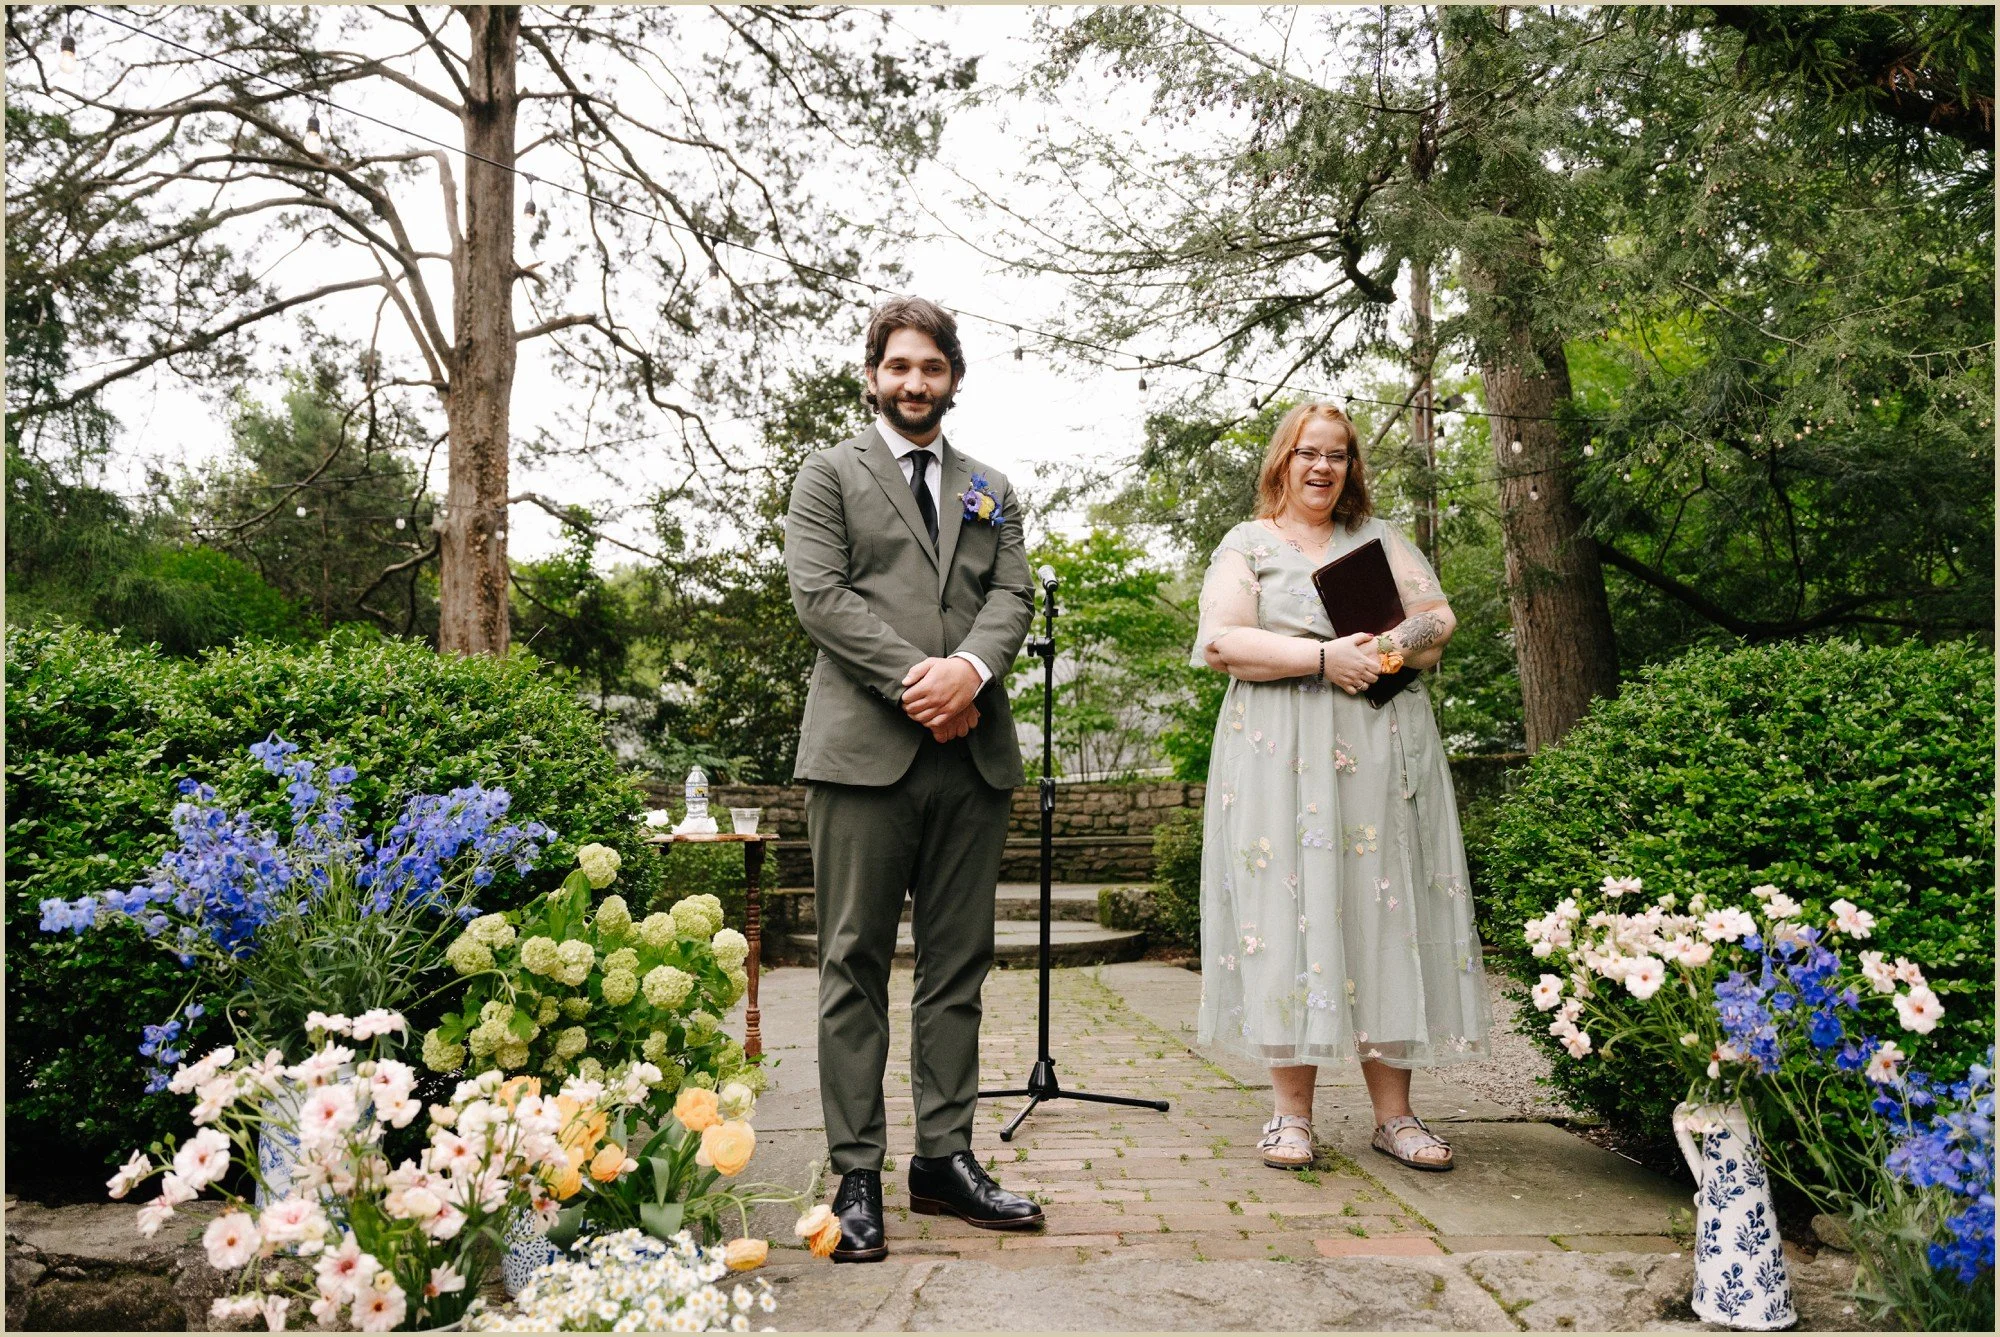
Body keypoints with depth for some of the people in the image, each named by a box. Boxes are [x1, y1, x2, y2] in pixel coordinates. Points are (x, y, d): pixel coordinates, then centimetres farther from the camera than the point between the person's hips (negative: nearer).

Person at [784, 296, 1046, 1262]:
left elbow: (1013, 594, 8)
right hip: (864, 748, -4)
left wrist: (968, 670, -13)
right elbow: (819, 593, -4)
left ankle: (944, 1158, 17)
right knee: (856, 965, 0)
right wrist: (914, 679, -14)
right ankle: (856, 1175, 7)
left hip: (972, 750, 4)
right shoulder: (829, 475, 10)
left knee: (958, 965, 7)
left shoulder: (990, 490, 22)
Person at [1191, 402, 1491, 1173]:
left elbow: (1438, 618, 11)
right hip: (1282, 756, -3)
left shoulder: (1379, 539, 19)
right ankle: (1291, 1109, 1)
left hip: (1382, 756, 3)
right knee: (1290, 910, -6)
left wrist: (1384, 651, -9)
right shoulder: (1248, 544, 9)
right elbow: (1220, 643, -5)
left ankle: (1393, 1112, 6)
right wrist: (1323, 657, -13)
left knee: (1384, 908, 0)